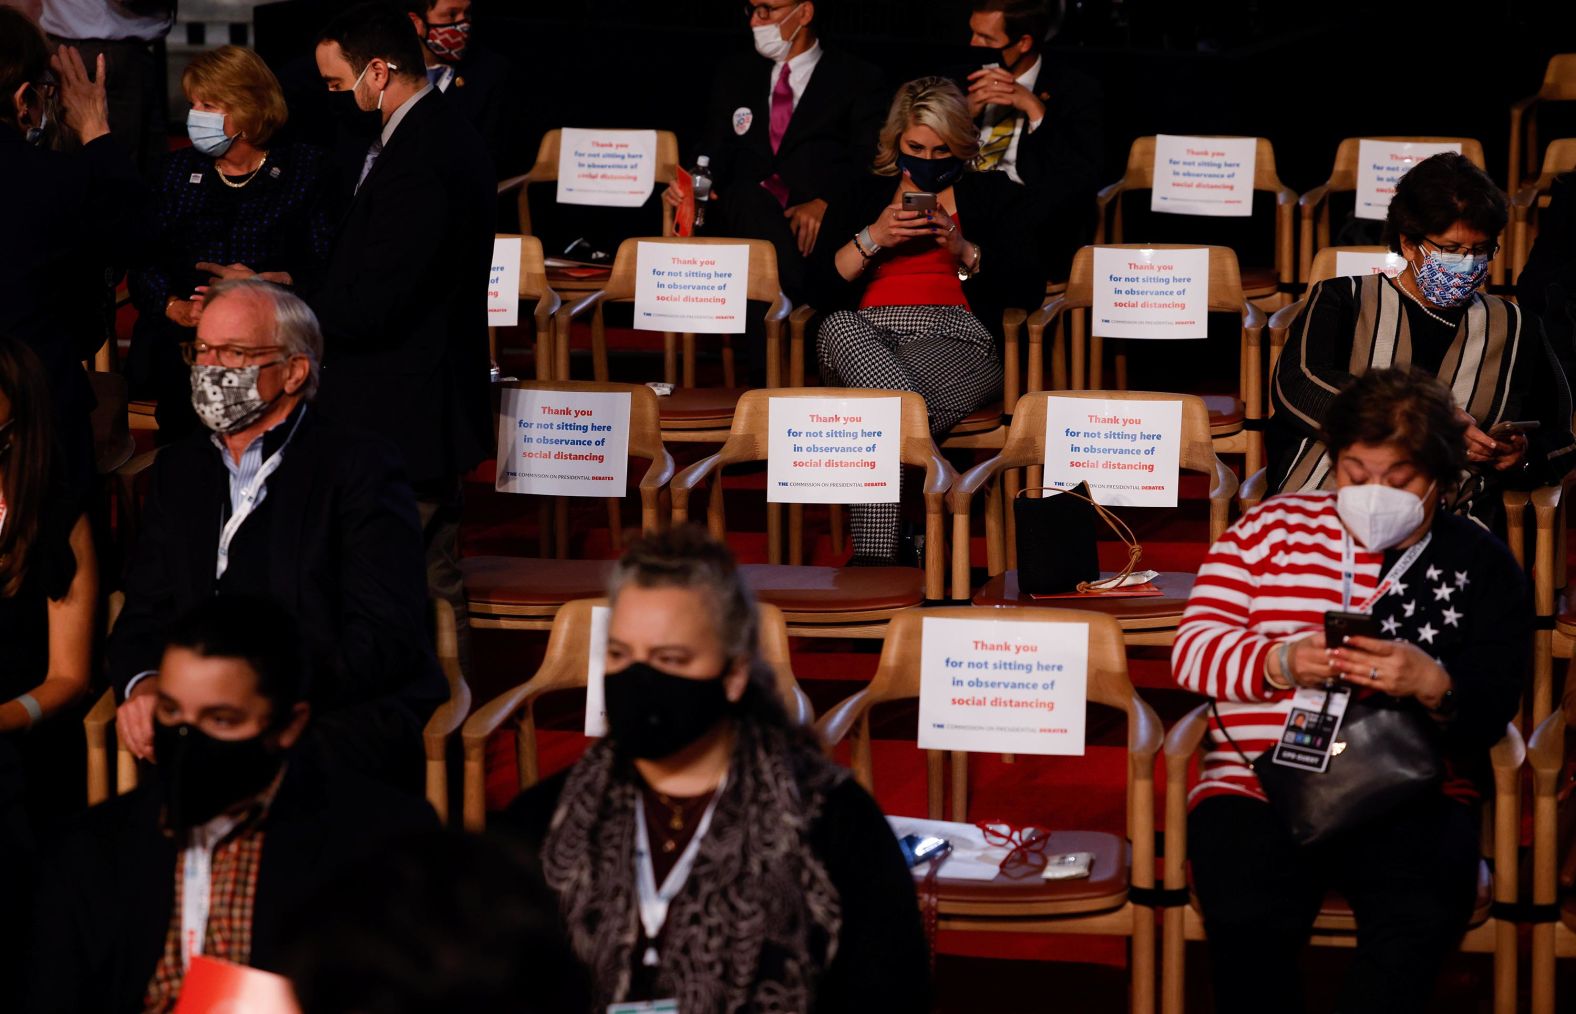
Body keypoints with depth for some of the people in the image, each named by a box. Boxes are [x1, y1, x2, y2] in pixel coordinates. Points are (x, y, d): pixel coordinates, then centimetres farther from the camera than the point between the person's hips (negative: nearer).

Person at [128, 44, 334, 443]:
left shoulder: (303, 168, 11)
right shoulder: (177, 168, 19)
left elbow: (325, 267, 1)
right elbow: (145, 261, 9)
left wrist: (269, 283, -15)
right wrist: (174, 306, -10)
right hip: (181, 334, 2)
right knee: (168, 363, -24)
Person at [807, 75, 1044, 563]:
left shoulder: (992, 194, 23)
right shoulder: (863, 195, 26)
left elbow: (1029, 289, 10)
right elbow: (820, 286, 13)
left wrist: (964, 251, -4)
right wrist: (873, 238, -2)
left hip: (954, 338, -1)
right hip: (864, 331, 1)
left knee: (887, 411, -38)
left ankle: (872, 554, -42)